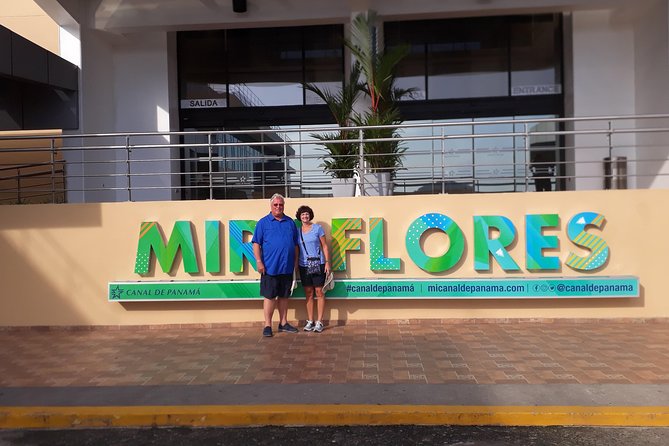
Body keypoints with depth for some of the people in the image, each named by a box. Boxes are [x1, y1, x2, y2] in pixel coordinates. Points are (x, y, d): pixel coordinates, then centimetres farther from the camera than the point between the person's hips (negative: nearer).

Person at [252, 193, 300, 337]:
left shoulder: (290, 222, 10)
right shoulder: (263, 222, 0)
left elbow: (296, 244, 14)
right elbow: (256, 243, -5)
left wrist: (296, 261, 10)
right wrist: (259, 261, -12)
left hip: (287, 267, 4)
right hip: (270, 266, -4)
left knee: (284, 296, 13)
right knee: (269, 296, 1)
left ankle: (283, 323, 23)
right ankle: (267, 325, 9)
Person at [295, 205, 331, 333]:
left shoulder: (318, 228, 0)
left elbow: (324, 246, 0)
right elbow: (296, 249, 11)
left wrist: (327, 262, -7)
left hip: (318, 264, -3)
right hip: (304, 266, 3)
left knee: (319, 292, -1)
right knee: (308, 294, 8)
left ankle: (319, 322, 4)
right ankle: (310, 321, 15)